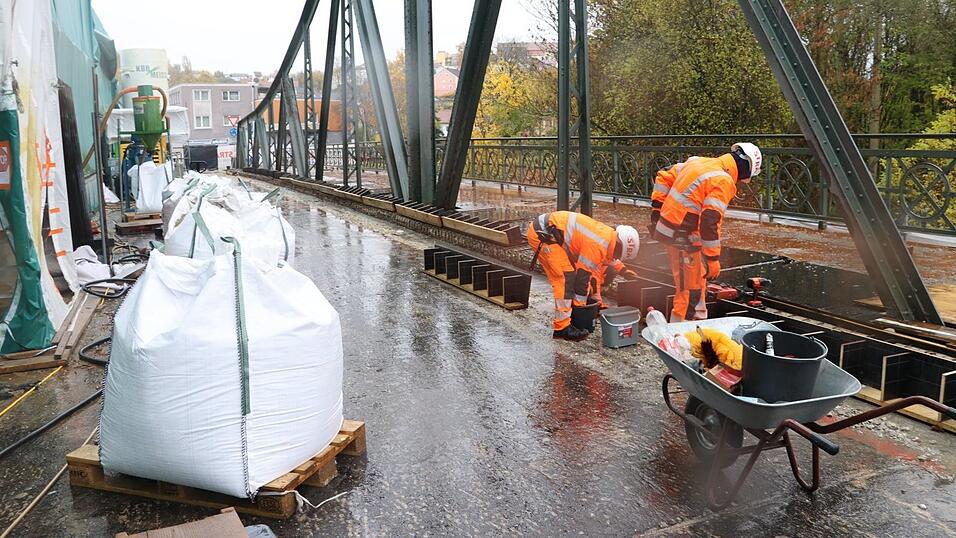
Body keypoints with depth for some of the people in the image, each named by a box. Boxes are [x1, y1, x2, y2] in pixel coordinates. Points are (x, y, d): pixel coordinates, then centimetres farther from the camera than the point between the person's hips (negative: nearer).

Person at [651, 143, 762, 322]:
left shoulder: (697, 161, 9)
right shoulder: (724, 181, -17)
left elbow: (664, 177, 16)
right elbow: (710, 223, -24)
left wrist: (656, 210, 18)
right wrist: (713, 259, -18)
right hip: (683, 237, -9)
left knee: (698, 276, 25)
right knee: (690, 288, 1)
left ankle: (699, 318, 39)